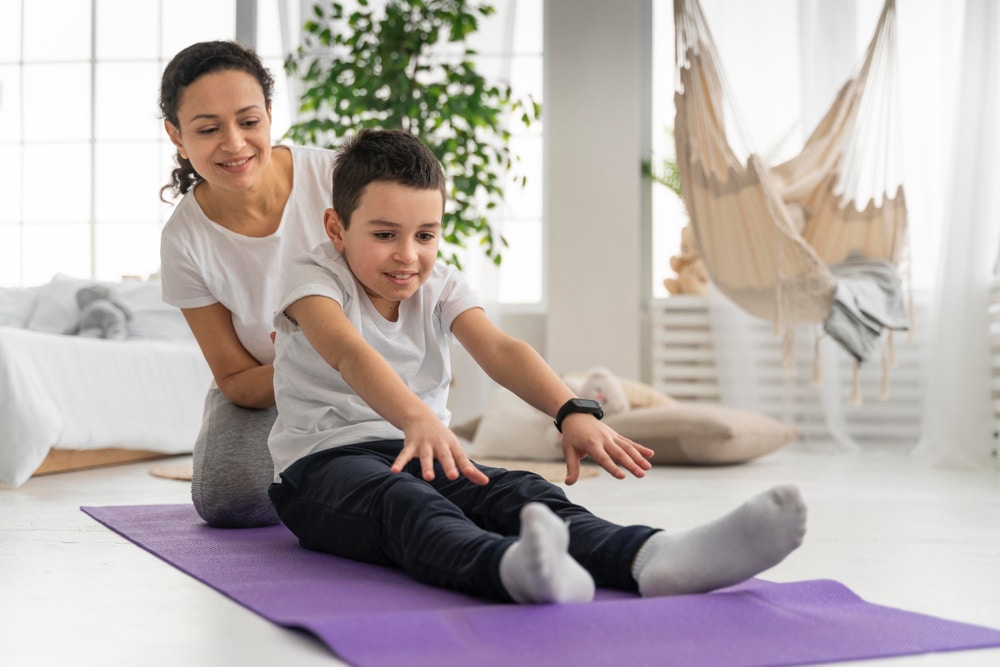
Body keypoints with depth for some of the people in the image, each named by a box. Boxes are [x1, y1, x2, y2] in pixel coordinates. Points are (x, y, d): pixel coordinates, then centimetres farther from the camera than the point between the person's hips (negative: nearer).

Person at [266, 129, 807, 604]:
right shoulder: (314, 279, -8)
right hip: (323, 462, -4)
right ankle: (513, 568, -74)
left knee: (521, 493, -26)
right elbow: (349, 352, -30)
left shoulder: (439, 287, 7)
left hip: (421, 454, 5)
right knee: (402, 502, -40)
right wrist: (417, 419, -50)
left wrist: (572, 411, -31)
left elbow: (498, 349, -11)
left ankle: (651, 557, -55)